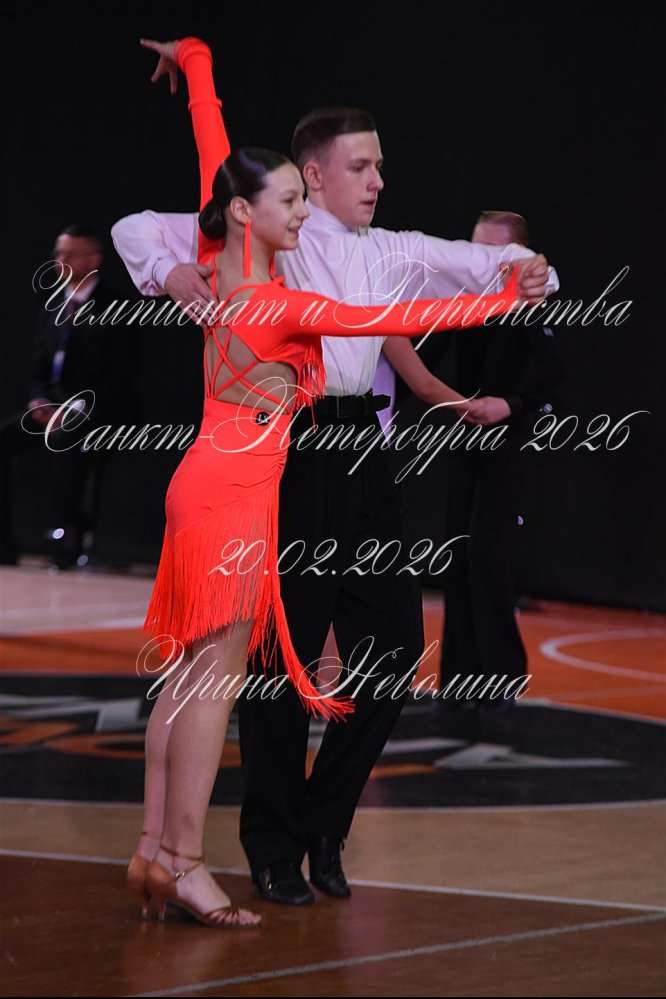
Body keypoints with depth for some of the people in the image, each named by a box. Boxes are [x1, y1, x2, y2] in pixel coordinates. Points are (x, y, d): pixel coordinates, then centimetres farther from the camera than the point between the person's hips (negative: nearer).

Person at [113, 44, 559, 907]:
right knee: (281, 651, -1)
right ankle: (273, 848, 12)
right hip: (283, 450, -5)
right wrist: (174, 272, -18)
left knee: (393, 641, 4)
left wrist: (523, 272, -9)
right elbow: (136, 230, 3)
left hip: (358, 452, 5)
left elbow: (474, 263, 14)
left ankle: (324, 826, 21)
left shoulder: (389, 253, 17)